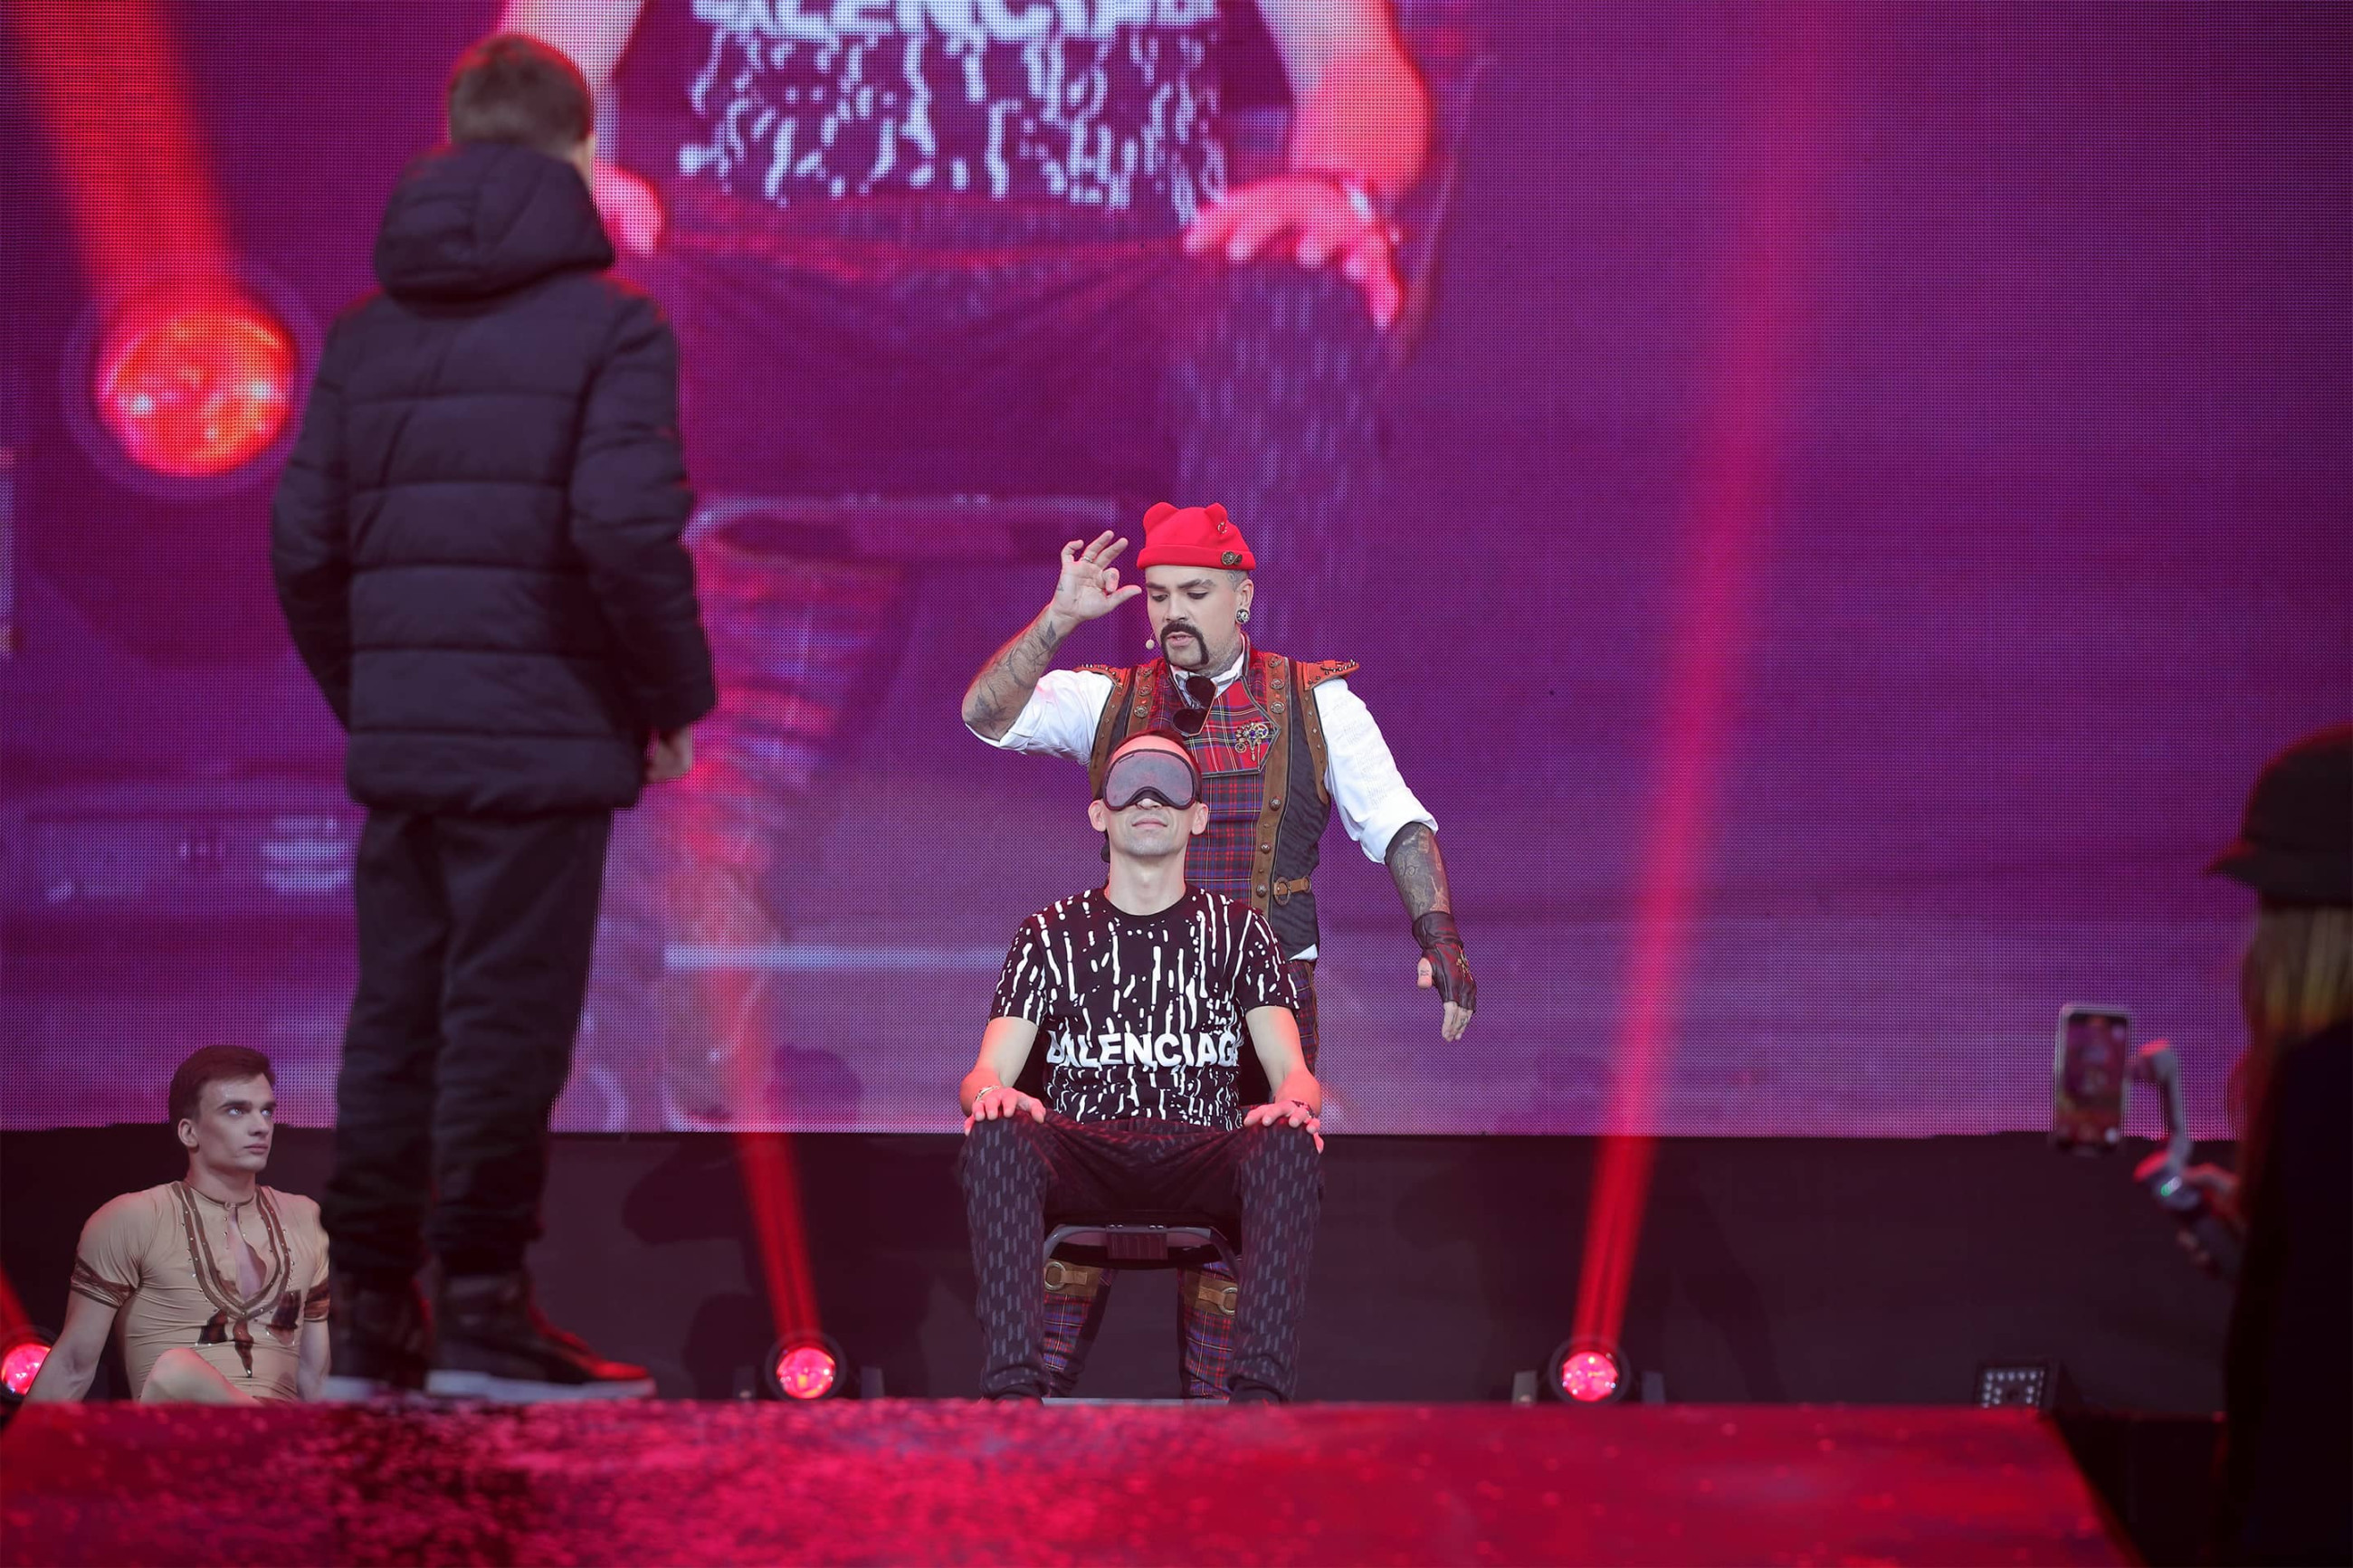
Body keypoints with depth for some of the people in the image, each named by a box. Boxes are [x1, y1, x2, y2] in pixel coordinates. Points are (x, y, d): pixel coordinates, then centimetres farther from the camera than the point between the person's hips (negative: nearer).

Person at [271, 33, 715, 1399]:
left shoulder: (367, 335, 11)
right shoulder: (610, 326, -5)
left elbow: (307, 543, 8)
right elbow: (627, 532, -16)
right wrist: (675, 698, -3)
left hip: (397, 738, 5)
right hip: (542, 737, -5)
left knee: (393, 1028, 10)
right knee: (507, 1022, -2)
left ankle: (371, 1315, 12)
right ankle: (484, 1311, -1)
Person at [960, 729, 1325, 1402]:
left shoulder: (1236, 930, 19)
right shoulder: (1053, 933, 18)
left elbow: (1291, 1069, 8)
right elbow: (987, 1073, 7)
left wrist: (1294, 1102, -20)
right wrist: (990, 1094, -20)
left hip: (1203, 1153, 0)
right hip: (1082, 1153, 0)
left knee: (1288, 1146, -34)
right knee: (997, 1136, -35)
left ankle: (1261, 1387, -44)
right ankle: (1015, 1384, -43)